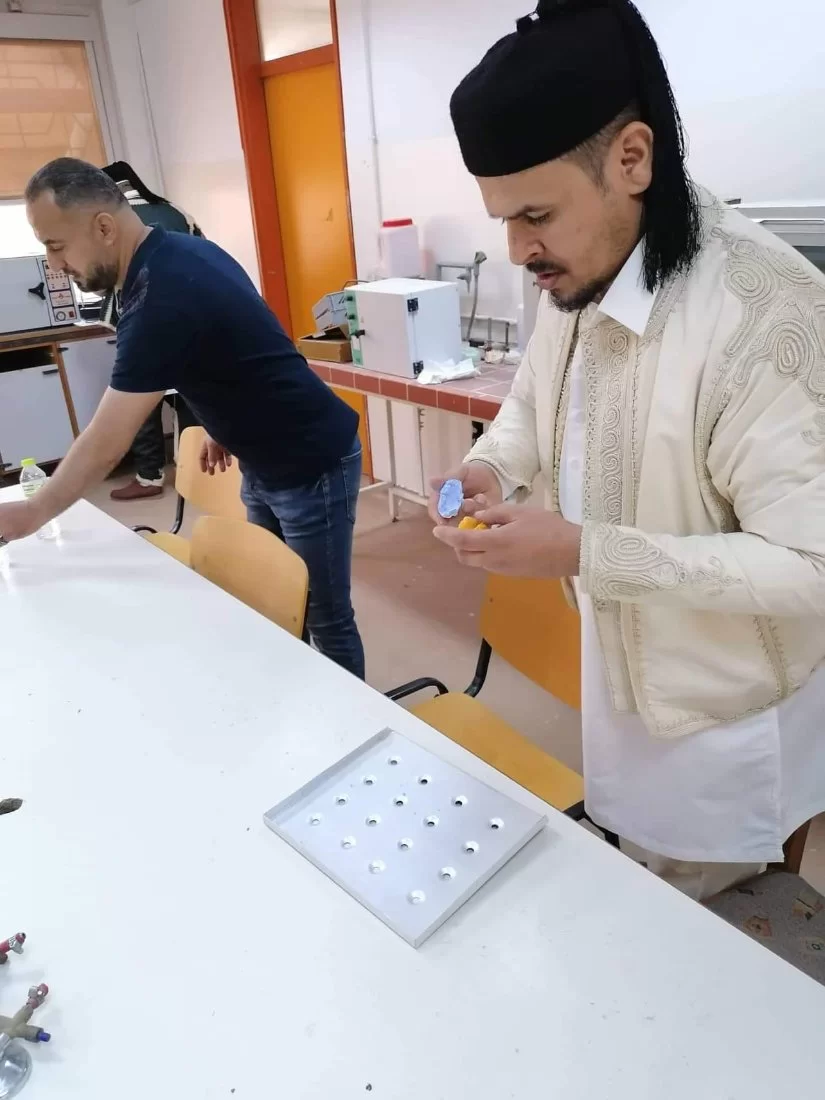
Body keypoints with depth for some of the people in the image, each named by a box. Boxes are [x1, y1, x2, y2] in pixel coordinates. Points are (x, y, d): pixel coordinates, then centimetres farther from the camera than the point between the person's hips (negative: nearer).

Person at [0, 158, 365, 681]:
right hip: (265, 463, 9)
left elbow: (107, 444, -22)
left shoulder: (164, 296, -26)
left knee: (325, 616, 4)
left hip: (310, 466, -9)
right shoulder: (181, 252, 3)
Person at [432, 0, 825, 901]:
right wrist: (491, 467, -10)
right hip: (616, 658, 8)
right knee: (631, 881, 32)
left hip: (722, 707, -7)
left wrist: (583, 552, -35)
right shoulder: (576, 280, -5)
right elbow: (533, 397, 12)